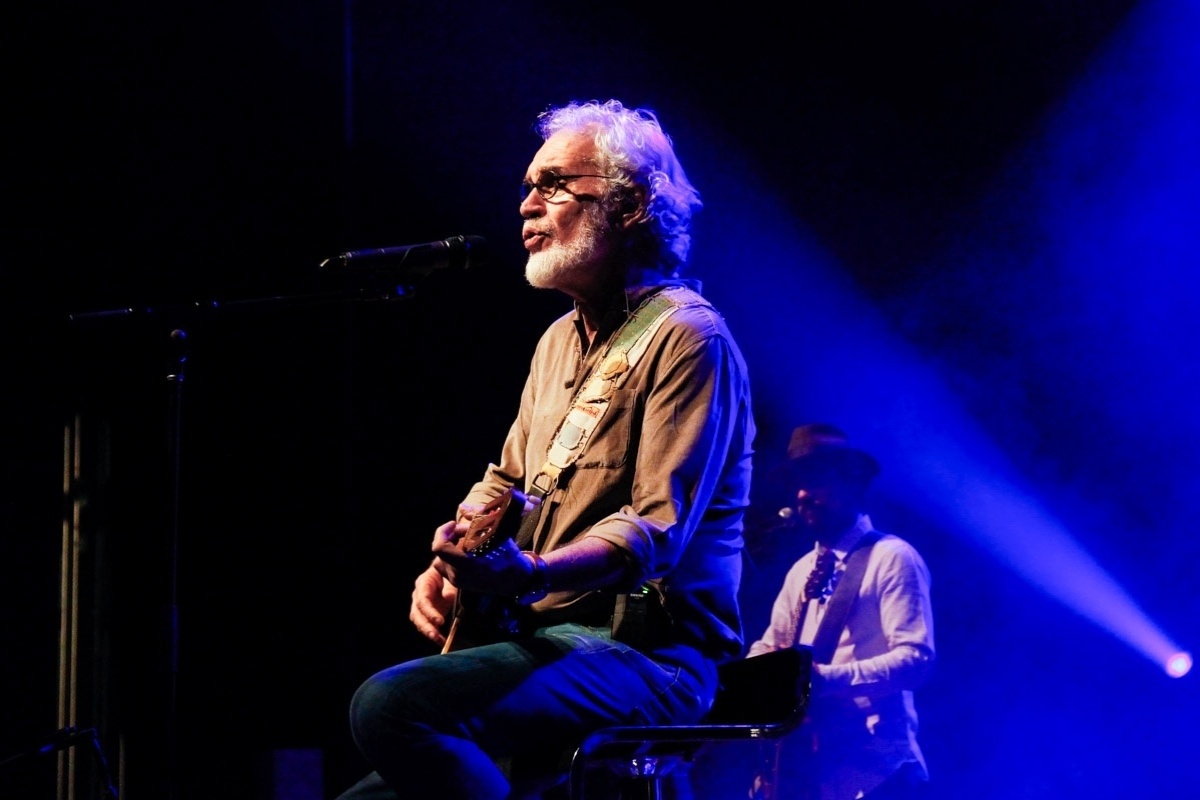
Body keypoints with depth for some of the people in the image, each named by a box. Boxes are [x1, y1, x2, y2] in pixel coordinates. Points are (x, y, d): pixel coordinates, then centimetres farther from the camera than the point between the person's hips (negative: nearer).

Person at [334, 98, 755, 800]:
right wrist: (450, 567, 4)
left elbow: (656, 528, -19)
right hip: (549, 644, 10)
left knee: (392, 704, -30)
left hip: (646, 656, -10)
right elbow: (505, 481, 26)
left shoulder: (686, 339, -9)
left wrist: (530, 574, -35)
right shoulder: (561, 341, 20)